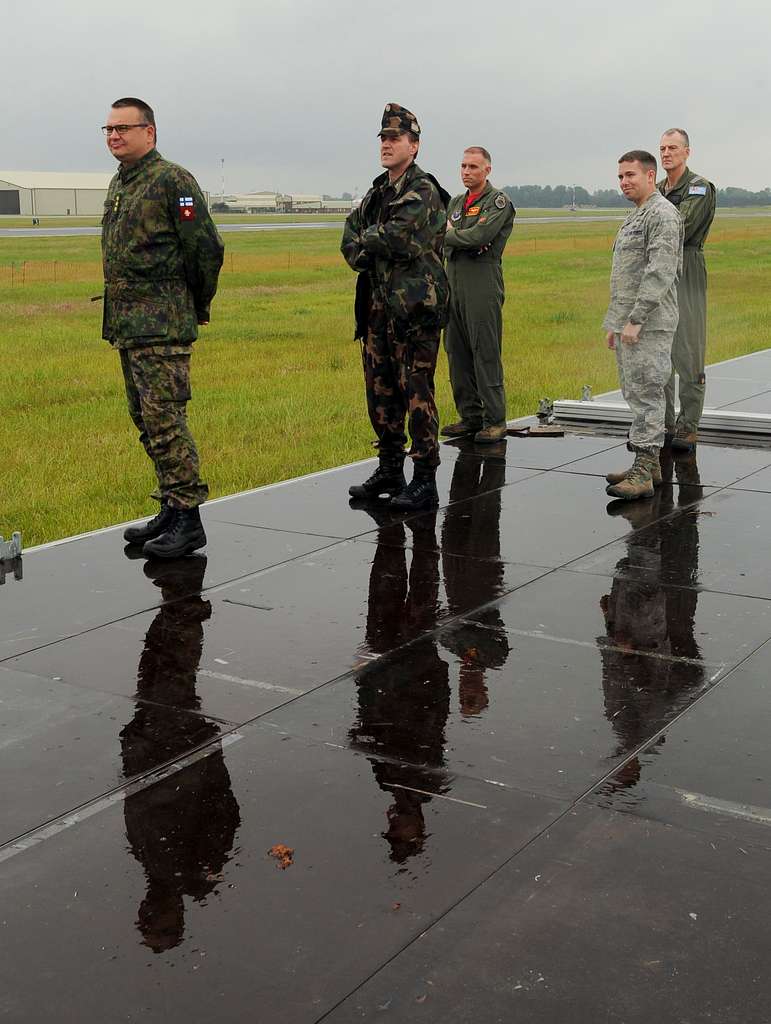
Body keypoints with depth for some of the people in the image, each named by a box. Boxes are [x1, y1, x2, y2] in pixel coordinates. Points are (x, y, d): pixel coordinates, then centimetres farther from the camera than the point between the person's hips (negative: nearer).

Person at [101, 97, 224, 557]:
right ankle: (172, 511, 20)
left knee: (165, 419, -11)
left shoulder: (173, 180, -10)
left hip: (162, 325, -9)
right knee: (146, 420, 12)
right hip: (126, 324, 9)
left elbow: (207, 247, -12)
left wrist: (198, 305, -1)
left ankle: (188, 520, -6)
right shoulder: (118, 184, 17)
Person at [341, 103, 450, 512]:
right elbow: (350, 236, 13)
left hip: (415, 309, -9)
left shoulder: (423, 191, -10)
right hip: (378, 306, 9)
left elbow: (394, 236, -22)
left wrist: (364, 242, -3)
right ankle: (389, 471, 24)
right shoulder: (378, 191, 17)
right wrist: (371, 252, -8)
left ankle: (425, 482, -2)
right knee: (380, 393, 13)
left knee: (417, 393, -7)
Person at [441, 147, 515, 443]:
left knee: (486, 353, -8)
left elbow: (478, 236, -17)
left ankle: (495, 421, -3)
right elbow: (444, 238, 11)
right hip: (454, 283, 7)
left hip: (483, 284, -7)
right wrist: (466, 241, -7)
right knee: (456, 352, 7)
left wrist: (448, 235, -3)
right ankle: (471, 416, 16)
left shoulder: (499, 202, -3)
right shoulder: (456, 202, 21)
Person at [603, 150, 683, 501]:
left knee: (645, 394, -10)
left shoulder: (663, 215, -12)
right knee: (635, 393, 13)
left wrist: (636, 319, -23)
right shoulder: (635, 216, 21)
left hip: (649, 324, -10)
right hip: (628, 322, 10)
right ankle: (648, 463, 21)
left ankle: (643, 473, -9)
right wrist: (614, 321, 22)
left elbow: (660, 273, -20)